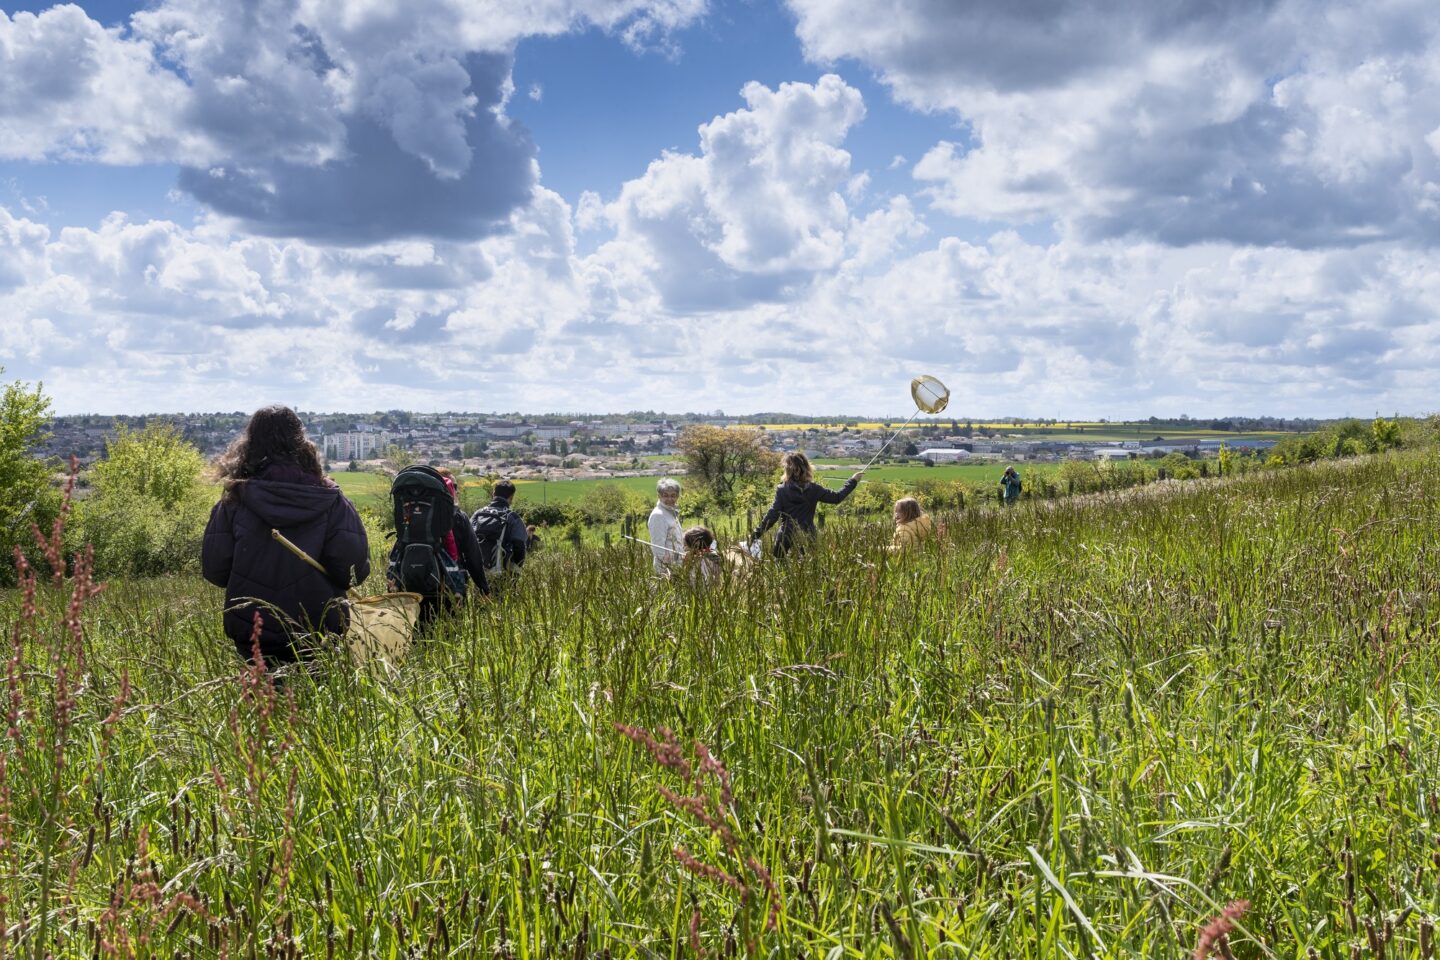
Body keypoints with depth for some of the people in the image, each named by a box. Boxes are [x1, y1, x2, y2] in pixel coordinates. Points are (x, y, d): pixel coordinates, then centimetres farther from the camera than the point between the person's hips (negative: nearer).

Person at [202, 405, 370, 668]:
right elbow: (353, 569, -13)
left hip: (252, 637, 1)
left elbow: (214, 570, -6)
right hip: (319, 634, -1)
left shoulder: (233, 503, -6)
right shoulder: (330, 501, -8)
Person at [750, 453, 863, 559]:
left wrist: (757, 534, -7)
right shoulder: (813, 489, -3)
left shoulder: (782, 490, -8)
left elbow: (772, 515, -11)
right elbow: (836, 497, 4)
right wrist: (853, 481, 14)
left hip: (786, 537, -2)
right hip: (807, 536, 2)